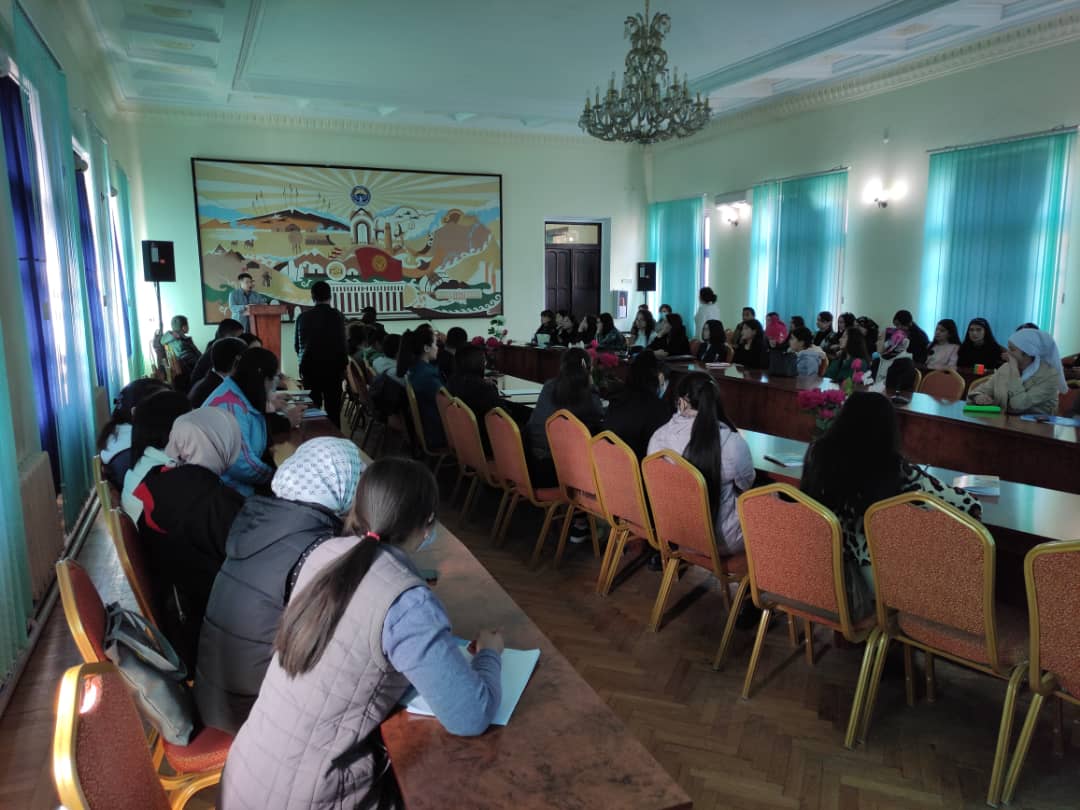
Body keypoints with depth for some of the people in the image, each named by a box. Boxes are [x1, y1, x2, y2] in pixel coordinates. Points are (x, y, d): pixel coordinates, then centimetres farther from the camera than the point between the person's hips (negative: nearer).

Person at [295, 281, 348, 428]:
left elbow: (297, 345, 8)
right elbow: (342, 344, -8)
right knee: (333, 410, 0)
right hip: (333, 368, -2)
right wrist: (343, 365, 7)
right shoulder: (338, 316, -7)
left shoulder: (303, 317, 1)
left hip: (310, 368, 2)